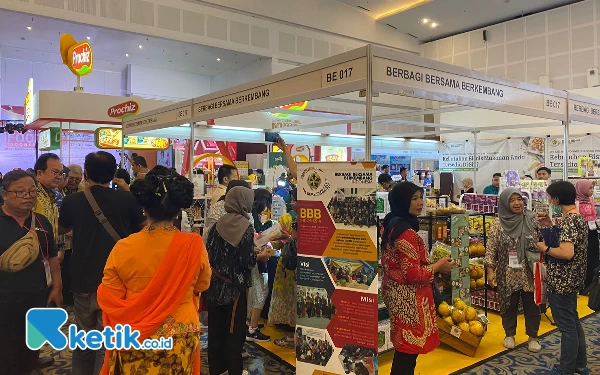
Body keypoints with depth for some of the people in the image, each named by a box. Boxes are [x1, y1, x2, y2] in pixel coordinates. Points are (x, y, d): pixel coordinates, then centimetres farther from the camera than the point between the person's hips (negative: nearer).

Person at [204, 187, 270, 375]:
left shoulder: (218, 224, 0)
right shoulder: (246, 226, -14)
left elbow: (209, 253, 2)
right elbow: (246, 261, -17)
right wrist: (260, 256, 1)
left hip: (215, 284, 5)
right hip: (235, 286, -5)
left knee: (215, 327, 16)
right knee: (235, 330, 9)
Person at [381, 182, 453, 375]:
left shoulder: (390, 225, 7)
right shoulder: (407, 233, -23)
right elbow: (413, 274, -24)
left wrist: (432, 264, 17)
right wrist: (438, 266, -9)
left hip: (396, 293, 10)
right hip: (409, 298, -10)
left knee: (403, 347, 21)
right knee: (408, 349, 4)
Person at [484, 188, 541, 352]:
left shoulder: (532, 220, -2)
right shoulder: (498, 224, -6)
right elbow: (491, 249, -4)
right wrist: (490, 270, -7)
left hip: (529, 273, 1)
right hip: (508, 274, -1)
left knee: (532, 305, 11)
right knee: (509, 305, 12)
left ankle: (533, 337, 30)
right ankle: (509, 334, 31)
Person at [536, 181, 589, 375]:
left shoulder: (568, 220, -22)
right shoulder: (579, 217, 8)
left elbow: (567, 253, -31)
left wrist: (545, 248, -16)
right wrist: (551, 227, 11)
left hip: (561, 282, -10)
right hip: (572, 280, 10)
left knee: (566, 326, 2)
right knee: (573, 321, 20)